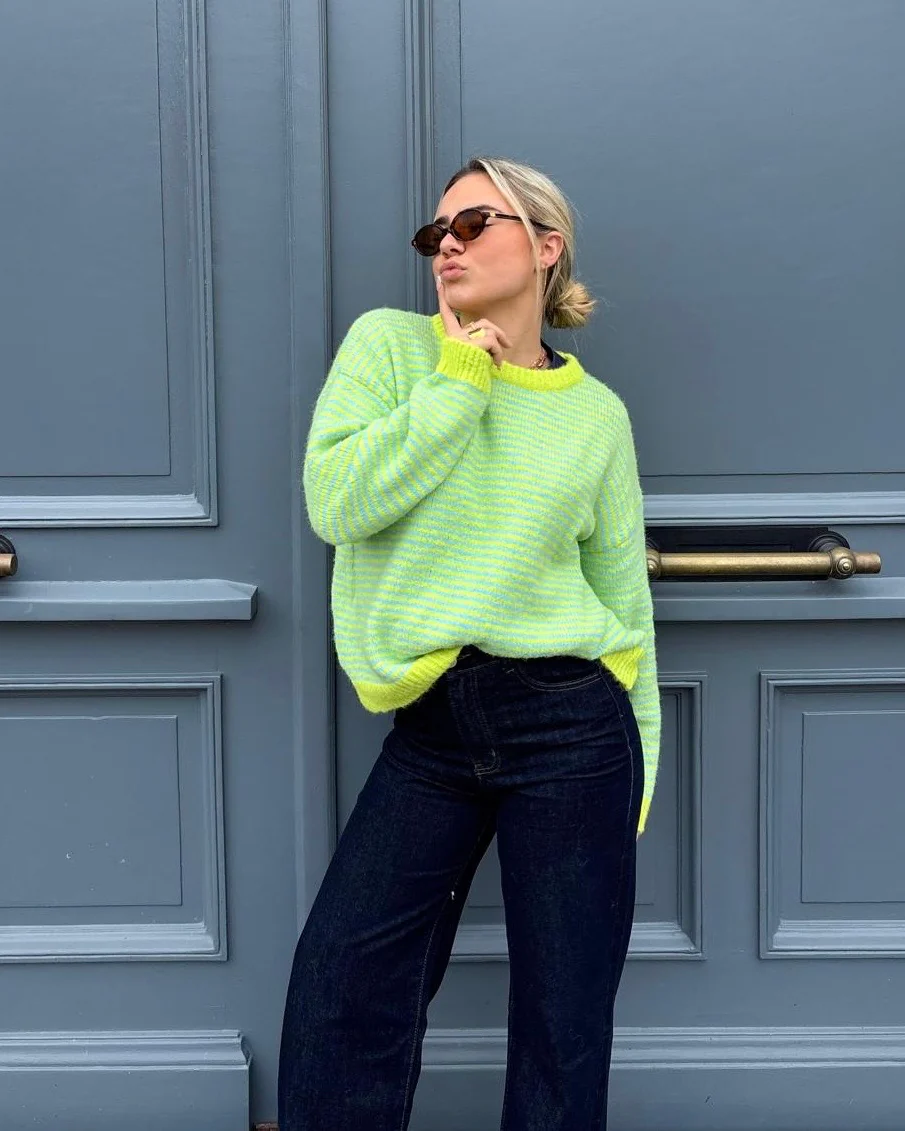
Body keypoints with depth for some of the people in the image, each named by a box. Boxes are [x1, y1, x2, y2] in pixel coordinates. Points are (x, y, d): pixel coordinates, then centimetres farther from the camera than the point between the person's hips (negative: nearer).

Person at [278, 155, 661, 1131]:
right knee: (340, 997, -6)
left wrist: (637, 767, 11)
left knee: (563, 1030, 5)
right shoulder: (388, 344, 5)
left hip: (567, 724, 0)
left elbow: (623, 600, 11)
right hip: (430, 730, 0)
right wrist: (458, 382, -8)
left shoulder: (596, 413, 7)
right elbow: (336, 502, -10)